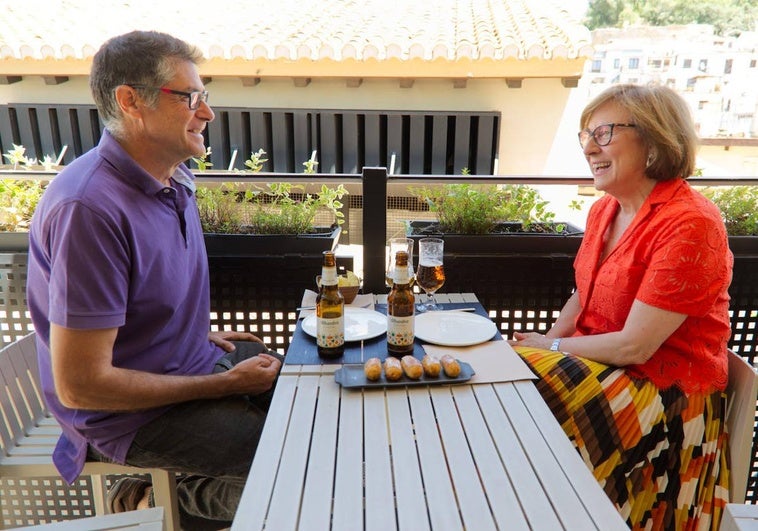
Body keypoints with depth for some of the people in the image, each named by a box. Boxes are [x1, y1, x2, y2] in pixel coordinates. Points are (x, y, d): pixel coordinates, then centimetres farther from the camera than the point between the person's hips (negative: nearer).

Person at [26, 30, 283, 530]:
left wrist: (203, 335, 6)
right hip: (131, 411, -8)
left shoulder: (171, 177, 1)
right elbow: (80, 385, -26)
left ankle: (176, 486, 17)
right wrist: (226, 384, -20)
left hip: (191, 363, 9)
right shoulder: (90, 207, -28)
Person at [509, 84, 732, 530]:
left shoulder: (689, 224, -21)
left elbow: (634, 346, -22)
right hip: (597, 360, 7)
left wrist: (552, 346, -9)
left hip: (666, 390, -7)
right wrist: (546, 341, -3)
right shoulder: (604, 209, 6)